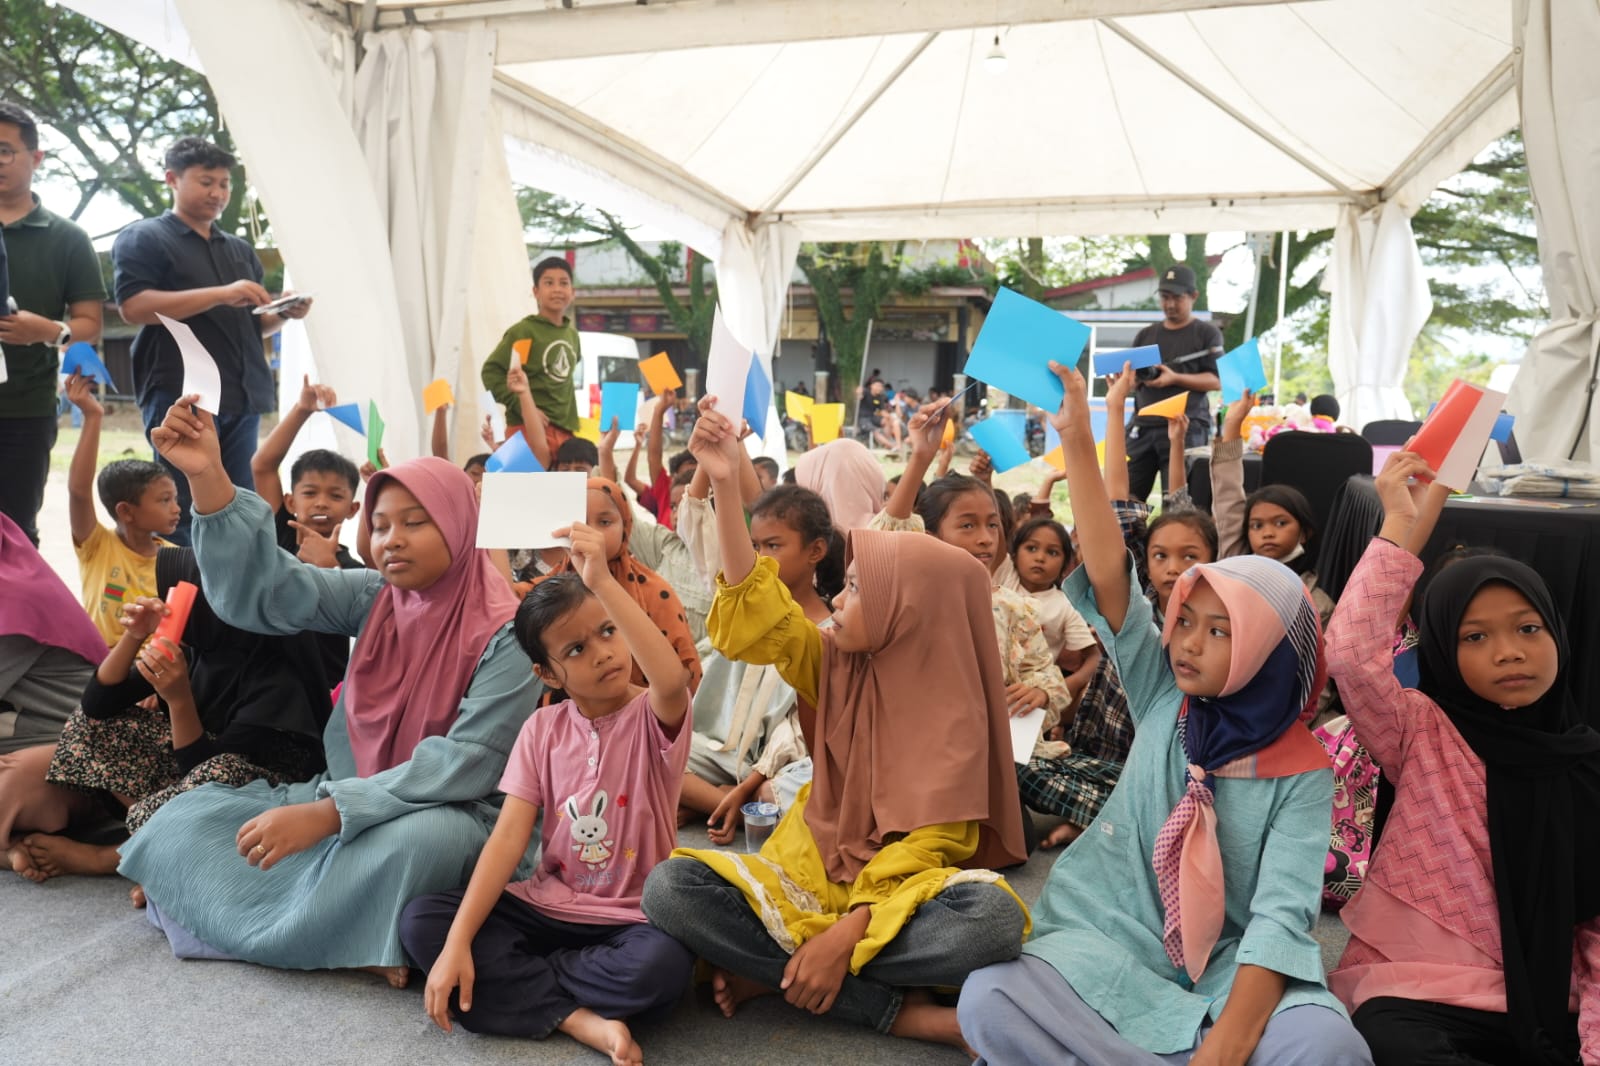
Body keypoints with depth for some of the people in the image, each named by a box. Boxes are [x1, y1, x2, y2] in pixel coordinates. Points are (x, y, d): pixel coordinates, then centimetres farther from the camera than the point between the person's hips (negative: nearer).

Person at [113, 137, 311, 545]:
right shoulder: (143, 238, 3)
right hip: (181, 398, -6)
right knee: (184, 519, -8)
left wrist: (285, 313, 2)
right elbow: (133, 307, -12)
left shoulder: (240, 250, 22)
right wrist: (220, 294, -19)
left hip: (242, 398, 6)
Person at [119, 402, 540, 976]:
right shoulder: (374, 598, -1)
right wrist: (208, 479, -22)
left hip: (448, 813, -5)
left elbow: (468, 764, -23)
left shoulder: (503, 633, -16)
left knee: (417, 840, -39)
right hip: (350, 797, 5)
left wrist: (326, 813, -29)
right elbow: (260, 589, -8)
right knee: (187, 819, -5)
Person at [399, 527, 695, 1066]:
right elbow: (509, 835, -8)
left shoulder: (655, 716, -12)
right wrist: (458, 943, -18)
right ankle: (583, 1019, -19)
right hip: (546, 906, 4)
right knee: (420, 921, -14)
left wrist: (602, 582, -43)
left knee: (663, 965, -36)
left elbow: (673, 678, -39)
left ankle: (515, 982, -11)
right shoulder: (542, 729, -1)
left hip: (633, 916, -4)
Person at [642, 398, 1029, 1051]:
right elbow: (755, 611, -10)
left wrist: (847, 933, -26)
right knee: (669, 888, -24)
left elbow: (930, 842, -14)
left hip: (900, 882, -3)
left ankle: (771, 968, -23)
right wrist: (726, 487, -17)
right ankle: (898, 1010, -22)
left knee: (995, 920, -36)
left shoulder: (954, 714, -9)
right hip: (813, 863, 4)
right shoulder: (833, 664, 2)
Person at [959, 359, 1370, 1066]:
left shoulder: (1302, 773, -4)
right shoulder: (1163, 698, 2)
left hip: (1229, 973, -1)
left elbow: (1282, 916, -14)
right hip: (1112, 944, 1)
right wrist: (1077, 441, -17)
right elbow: (1109, 575, -9)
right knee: (988, 1001, -28)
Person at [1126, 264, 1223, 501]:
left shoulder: (1207, 333, 6)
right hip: (1144, 426, 4)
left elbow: (1217, 381, -3)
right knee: (1124, 495, -2)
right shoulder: (1146, 334, 19)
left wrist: (1175, 378, -16)